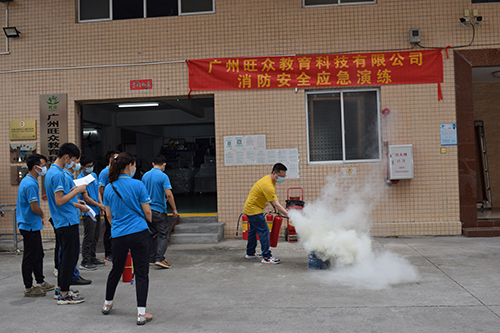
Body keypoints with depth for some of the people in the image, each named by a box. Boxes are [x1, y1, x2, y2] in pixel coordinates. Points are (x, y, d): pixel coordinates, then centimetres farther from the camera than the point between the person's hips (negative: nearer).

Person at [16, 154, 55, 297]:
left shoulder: (27, 181, 12)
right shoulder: (30, 184, -22)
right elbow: (35, 208, -24)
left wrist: (39, 217, 14)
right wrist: (42, 214, -4)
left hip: (33, 225, 10)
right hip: (30, 226, -10)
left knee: (39, 254, 18)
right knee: (30, 257, 0)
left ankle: (41, 282, 29)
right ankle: (28, 288, 10)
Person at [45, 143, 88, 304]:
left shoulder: (51, 172, 14)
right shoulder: (58, 174, -18)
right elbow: (59, 201, -22)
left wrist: (73, 189, 18)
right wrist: (76, 190, -15)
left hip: (63, 222, 10)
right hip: (67, 221, -10)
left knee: (65, 256, 18)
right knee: (70, 257, -3)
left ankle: (60, 289, 27)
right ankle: (64, 295, 4)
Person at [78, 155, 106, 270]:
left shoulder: (94, 175, 11)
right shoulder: (80, 179, -13)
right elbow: (86, 198, -14)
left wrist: (101, 206, 4)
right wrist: (99, 205, -8)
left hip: (96, 211, 8)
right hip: (88, 212, -8)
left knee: (95, 237, 14)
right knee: (88, 238, -4)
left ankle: (92, 258, 25)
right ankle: (85, 262, 4)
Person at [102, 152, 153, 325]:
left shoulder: (109, 188, 5)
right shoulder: (138, 185, -8)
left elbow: (109, 215, 13)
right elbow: (147, 212, -3)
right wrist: (148, 221, 18)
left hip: (118, 235, 5)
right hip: (139, 233, -4)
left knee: (116, 270, 22)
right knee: (141, 273, 1)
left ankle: (107, 304, 39)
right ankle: (141, 313, 0)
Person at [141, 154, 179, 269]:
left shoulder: (145, 176, 8)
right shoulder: (163, 176, -12)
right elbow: (168, 194, -18)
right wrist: (174, 209, -10)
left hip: (148, 210, 7)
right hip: (159, 210, -7)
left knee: (152, 234, 16)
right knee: (164, 235, -1)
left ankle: (151, 258, 20)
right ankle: (159, 258, -12)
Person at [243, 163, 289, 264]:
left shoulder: (269, 179, 3)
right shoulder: (268, 185, -30)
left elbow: (269, 197, 11)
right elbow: (276, 205, -32)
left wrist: (275, 207, -2)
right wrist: (288, 215, -33)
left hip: (250, 208, 11)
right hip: (254, 210, -11)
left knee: (253, 230, 20)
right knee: (264, 231, -11)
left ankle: (250, 253, 34)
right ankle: (266, 257, -7)